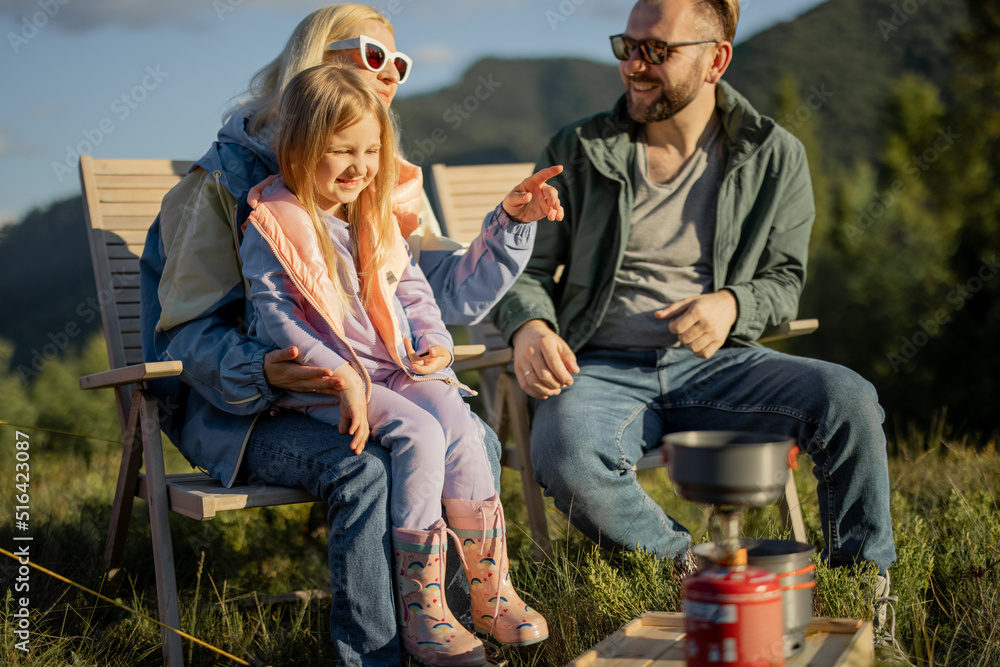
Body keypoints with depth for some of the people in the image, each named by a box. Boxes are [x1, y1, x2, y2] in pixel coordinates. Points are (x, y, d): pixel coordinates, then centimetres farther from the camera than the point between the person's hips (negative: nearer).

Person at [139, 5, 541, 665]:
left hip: (361, 392, 5)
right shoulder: (229, 178, -6)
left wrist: (510, 225, -5)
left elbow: (445, 293, 9)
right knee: (363, 467, -33)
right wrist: (263, 372, -32)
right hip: (240, 406, -5)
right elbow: (189, 332, -11)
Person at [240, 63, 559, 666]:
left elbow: (413, 289, 21)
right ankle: (420, 610, -22)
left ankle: (492, 591, -13)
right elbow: (277, 320, -12)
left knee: (460, 425, -22)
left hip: (395, 368, 6)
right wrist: (343, 377, -23)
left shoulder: (377, 217, 16)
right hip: (322, 380, -6)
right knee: (419, 435, -29)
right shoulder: (271, 226, -5)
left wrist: (434, 343, 1)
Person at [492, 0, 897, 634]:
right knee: (565, 453, -36)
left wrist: (732, 305, -14)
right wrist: (530, 328, -17)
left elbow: (784, 279, 10)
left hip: (714, 363, 1)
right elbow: (528, 268, 7)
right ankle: (686, 568, -8)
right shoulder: (578, 152, 3)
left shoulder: (776, 157, 5)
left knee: (849, 400, -25)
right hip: (601, 368, -1)